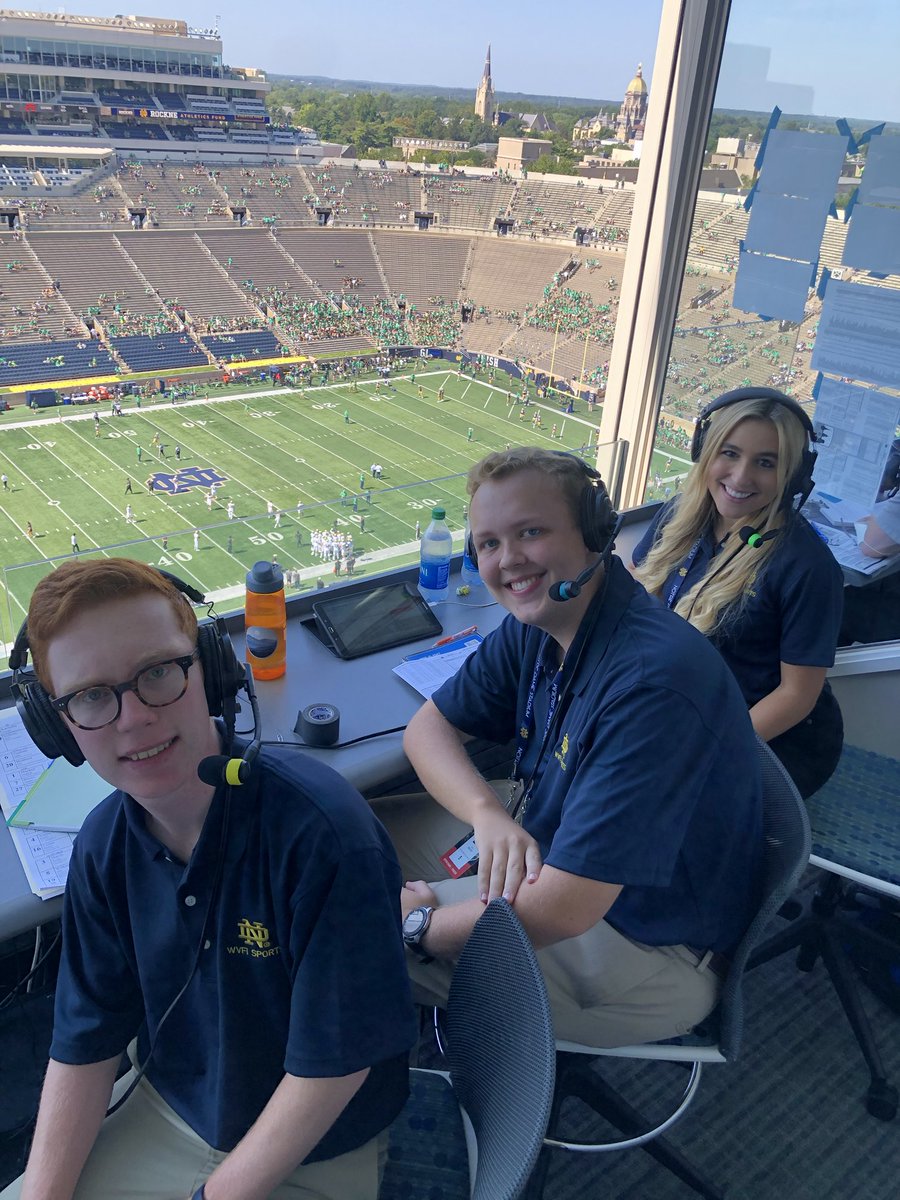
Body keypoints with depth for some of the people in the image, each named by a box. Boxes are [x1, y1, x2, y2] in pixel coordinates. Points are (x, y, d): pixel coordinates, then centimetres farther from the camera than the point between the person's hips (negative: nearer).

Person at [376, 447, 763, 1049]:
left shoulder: (652, 679, -35)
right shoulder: (536, 626, -7)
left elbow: (560, 911, -34)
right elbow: (429, 726, 1)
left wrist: (421, 923, -19)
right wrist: (489, 814, -20)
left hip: (646, 945, -8)